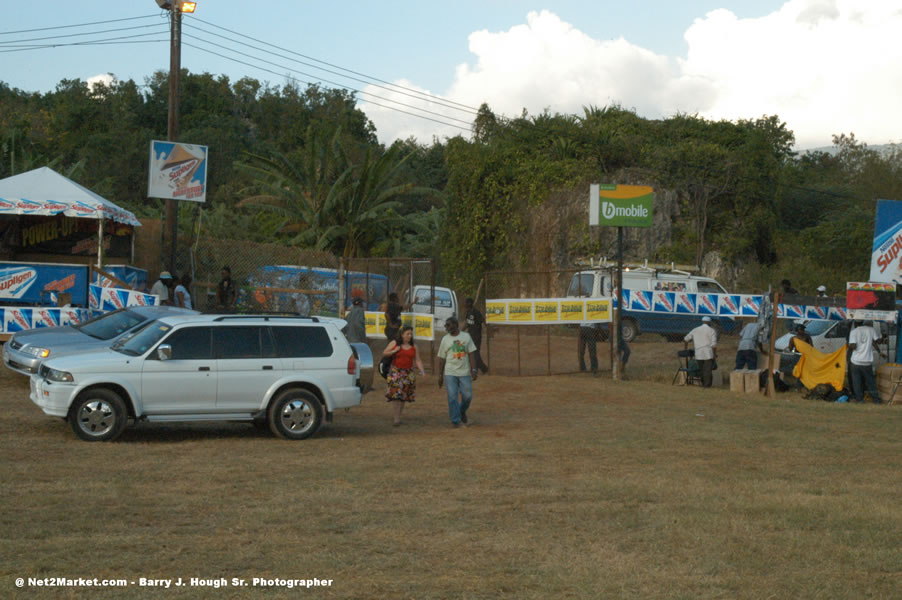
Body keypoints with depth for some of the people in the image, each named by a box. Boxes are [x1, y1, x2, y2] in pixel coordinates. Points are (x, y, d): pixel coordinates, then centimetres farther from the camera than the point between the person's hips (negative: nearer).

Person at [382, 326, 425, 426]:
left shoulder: (413, 347, 9)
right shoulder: (394, 343, 2)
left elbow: (417, 360, 7)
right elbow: (384, 353, 3)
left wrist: (421, 370, -7)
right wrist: (394, 351, -13)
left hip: (408, 373, 3)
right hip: (396, 372, -3)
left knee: (404, 396, 4)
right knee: (397, 395, -12)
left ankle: (398, 417, 14)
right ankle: (396, 419, -12)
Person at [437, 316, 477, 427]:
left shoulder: (466, 336, 5)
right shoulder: (445, 339, 5)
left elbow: (471, 354, 3)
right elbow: (442, 359, 7)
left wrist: (474, 370, -7)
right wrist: (440, 376, 4)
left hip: (465, 372, 0)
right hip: (450, 373, 0)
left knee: (467, 396, 0)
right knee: (452, 397, -7)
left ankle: (462, 411, 29)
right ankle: (456, 420, -1)